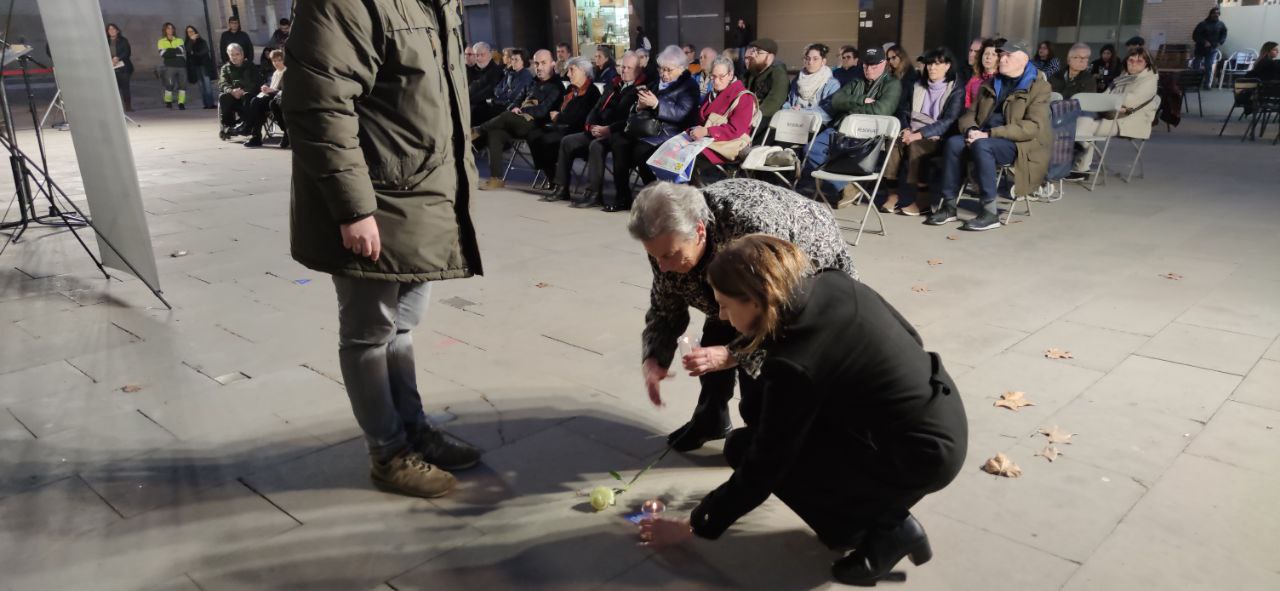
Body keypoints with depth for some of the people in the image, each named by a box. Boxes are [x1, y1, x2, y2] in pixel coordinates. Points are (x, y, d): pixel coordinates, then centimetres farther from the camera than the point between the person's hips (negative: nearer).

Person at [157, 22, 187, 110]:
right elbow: (163, 53, -4)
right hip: (170, 66, -2)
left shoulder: (179, 40, 18)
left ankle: (181, 103, 3)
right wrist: (176, 52, -7)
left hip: (181, 65, 2)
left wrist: (169, 51, -7)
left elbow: (182, 50, -2)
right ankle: (168, 102, 4)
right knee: (169, 84, -11)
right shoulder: (161, 41, 13)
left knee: (182, 84, -3)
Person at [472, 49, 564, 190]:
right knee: (495, 132, -21)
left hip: (535, 125, -7)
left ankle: (477, 132, -6)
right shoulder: (535, 82, 25)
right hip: (519, 122, 7)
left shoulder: (556, 86, -1)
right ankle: (496, 179, -22)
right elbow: (519, 101, 28)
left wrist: (520, 110, -7)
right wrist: (515, 108, 4)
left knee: (507, 116, -32)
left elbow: (543, 110, -13)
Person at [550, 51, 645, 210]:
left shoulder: (640, 90, -5)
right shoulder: (613, 85, 20)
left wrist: (609, 129, -20)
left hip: (619, 134, -8)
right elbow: (596, 108, 21)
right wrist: (591, 125, 1)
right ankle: (562, 188, 1)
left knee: (596, 145, -35)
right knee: (567, 141, -2)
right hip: (598, 131, 8)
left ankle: (594, 193, -28)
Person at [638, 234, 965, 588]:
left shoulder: (796, 365, -26)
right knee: (760, 405, 7)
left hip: (922, 456, -8)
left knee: (744, 449, -5)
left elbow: (763, 466, -16)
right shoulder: (830, 284, -7)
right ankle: (869, 504, 13)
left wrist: (696, 526, -2)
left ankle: (883, 530, 0)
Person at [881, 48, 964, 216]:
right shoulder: (918, 86, 17)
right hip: (914, 134, 5)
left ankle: (923, 200, -29)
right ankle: (893, 195, -27)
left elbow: (948, 121, -12)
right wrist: (906, 129, -8)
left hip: (938, 139, -5)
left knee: (916, 145, -35)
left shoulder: (956, 90, 0)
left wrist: (919, 134, -24)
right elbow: (904, 111, 15)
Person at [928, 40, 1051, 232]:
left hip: (1021, 145, -6)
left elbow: (1033, 126, -14)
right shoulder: (990, 84, 20)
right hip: (984, 137, 6)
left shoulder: (1039, 87, -1)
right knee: (953, 143, -23)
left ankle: (990, 213, -32)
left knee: (982, 146, -35)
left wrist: (989, 134, -22)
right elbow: (970, 114, 18)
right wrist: (971, 130, -8)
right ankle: (949, 205, -21)